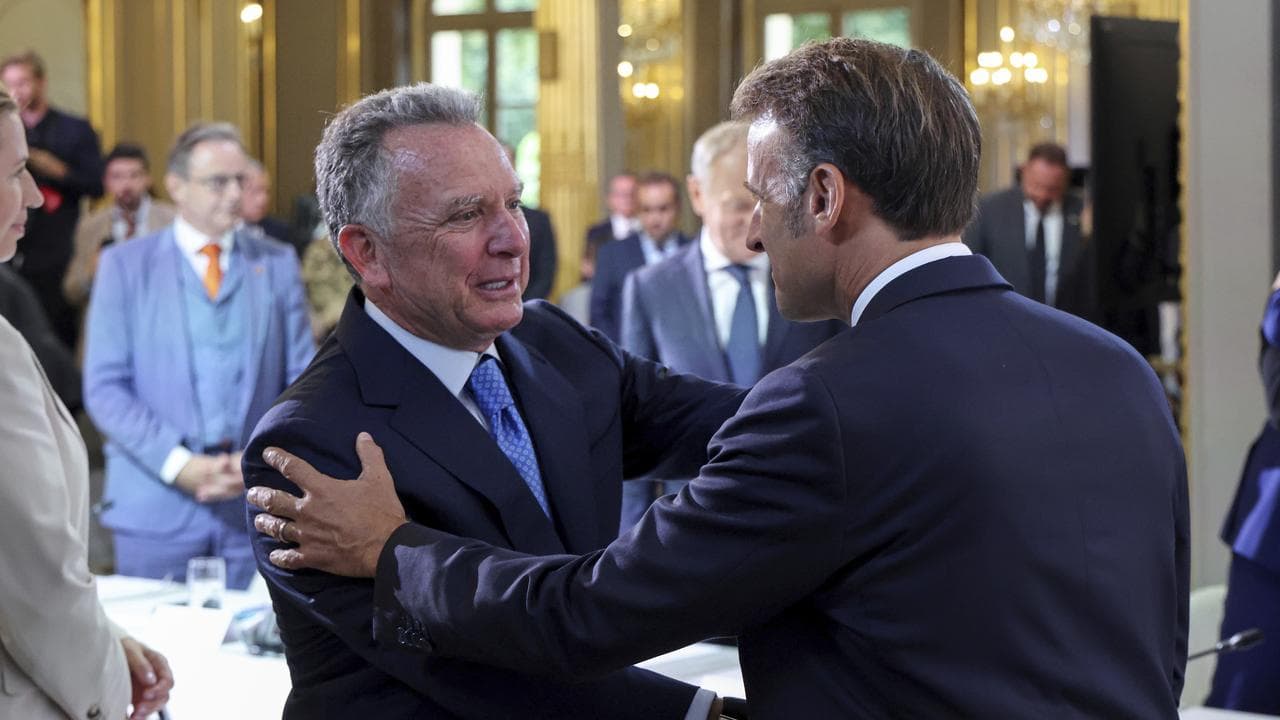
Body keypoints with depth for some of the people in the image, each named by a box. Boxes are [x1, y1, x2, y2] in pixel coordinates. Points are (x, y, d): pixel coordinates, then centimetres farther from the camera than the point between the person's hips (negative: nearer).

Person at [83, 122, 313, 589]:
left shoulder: (277, 263, 10)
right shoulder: (125, 265, 5)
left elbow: (302, 380, 8)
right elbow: (104, 387, -1)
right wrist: (178, 464, -13)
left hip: (256, 501, 1)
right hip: (156, 504, -1)